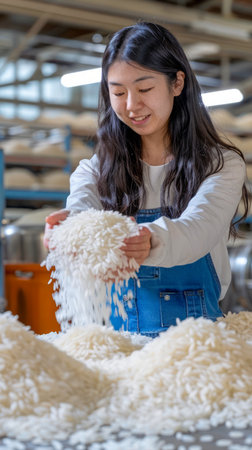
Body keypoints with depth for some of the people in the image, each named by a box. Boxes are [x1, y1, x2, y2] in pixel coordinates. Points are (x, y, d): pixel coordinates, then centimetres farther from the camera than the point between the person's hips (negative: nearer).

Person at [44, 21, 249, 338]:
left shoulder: (221, 164, 4)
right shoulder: (95, 171, 12)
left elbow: (199, 227, -14)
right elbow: (81, 207, -9)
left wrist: (151, 242, -35)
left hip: (194, 334, -2)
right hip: (117, 333, 3)